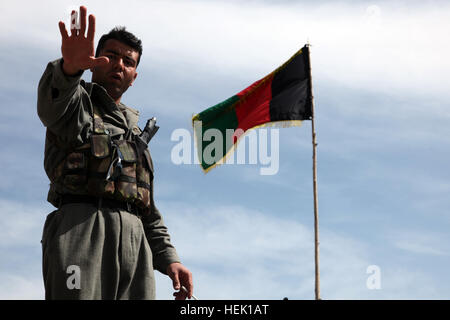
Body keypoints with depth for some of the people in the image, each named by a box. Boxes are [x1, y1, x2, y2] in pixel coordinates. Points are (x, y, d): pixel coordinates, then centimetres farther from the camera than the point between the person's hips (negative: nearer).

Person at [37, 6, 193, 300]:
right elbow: (53, 105, -14)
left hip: (134, 240, 6)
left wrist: (168, 258, 15)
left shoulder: (134, 131, 33)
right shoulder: (78, 102, 15)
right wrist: (70, 67, -37)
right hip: (80, 228, -6)